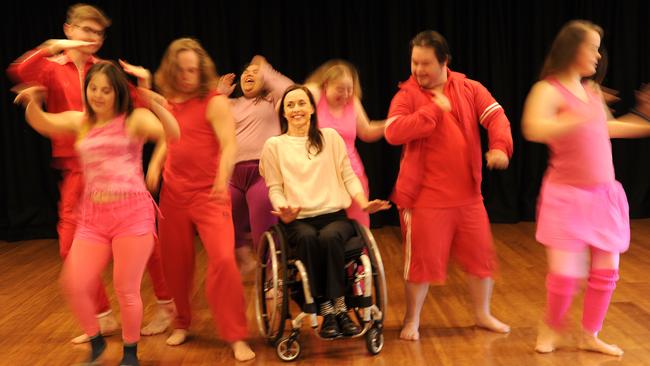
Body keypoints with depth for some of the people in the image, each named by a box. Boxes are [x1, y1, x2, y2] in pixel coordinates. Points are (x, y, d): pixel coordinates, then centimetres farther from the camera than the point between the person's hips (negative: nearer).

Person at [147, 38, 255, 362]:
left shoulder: (215, 102, -9)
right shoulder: (169, 103, 8)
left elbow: (229, 146, -20)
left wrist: (223, 178, -37)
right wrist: (153, 171, 6)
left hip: (209, 194, -5)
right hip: (173, 194, 5)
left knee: (223, 259, -18)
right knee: (175, 262, 12)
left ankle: (236, 337, -6)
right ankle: (181, 323, 35)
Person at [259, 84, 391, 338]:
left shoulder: (330, 137, 15)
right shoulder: (274, 145, 12)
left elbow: (348, 176, 12)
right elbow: (275, 188, 7)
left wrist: (363, 203, -5)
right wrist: (283, 210, -14)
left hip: (334, 215, 1)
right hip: (297, 220, -1)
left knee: (330, 237, -35)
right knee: (308, 238, -36)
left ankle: (338, 308, -27)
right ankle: (327, 311, -29)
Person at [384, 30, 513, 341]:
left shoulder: (470, 89, 4)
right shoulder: (407, 95, -5)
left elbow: (496, 117, -6)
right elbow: (393, 133, -21)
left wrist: (500, 147, -26)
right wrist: (434, 109, -19)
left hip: (468, 194, 4)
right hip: (424, 197, -3)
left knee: (480, 256, 13)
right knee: (422, 260, 3)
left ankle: (483, 314, 33)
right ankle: (412, 321, 22)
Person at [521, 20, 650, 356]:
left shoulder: (591, 89, 10)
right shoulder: (549, 90, -12)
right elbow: (534, 130, -32)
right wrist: (580, 118, -41)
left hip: (604, 194, 7)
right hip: (567, 195, -7)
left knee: (606, 271, 8)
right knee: (565, 274, -8)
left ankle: (589, 336, 26)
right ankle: (551, 329, 21)